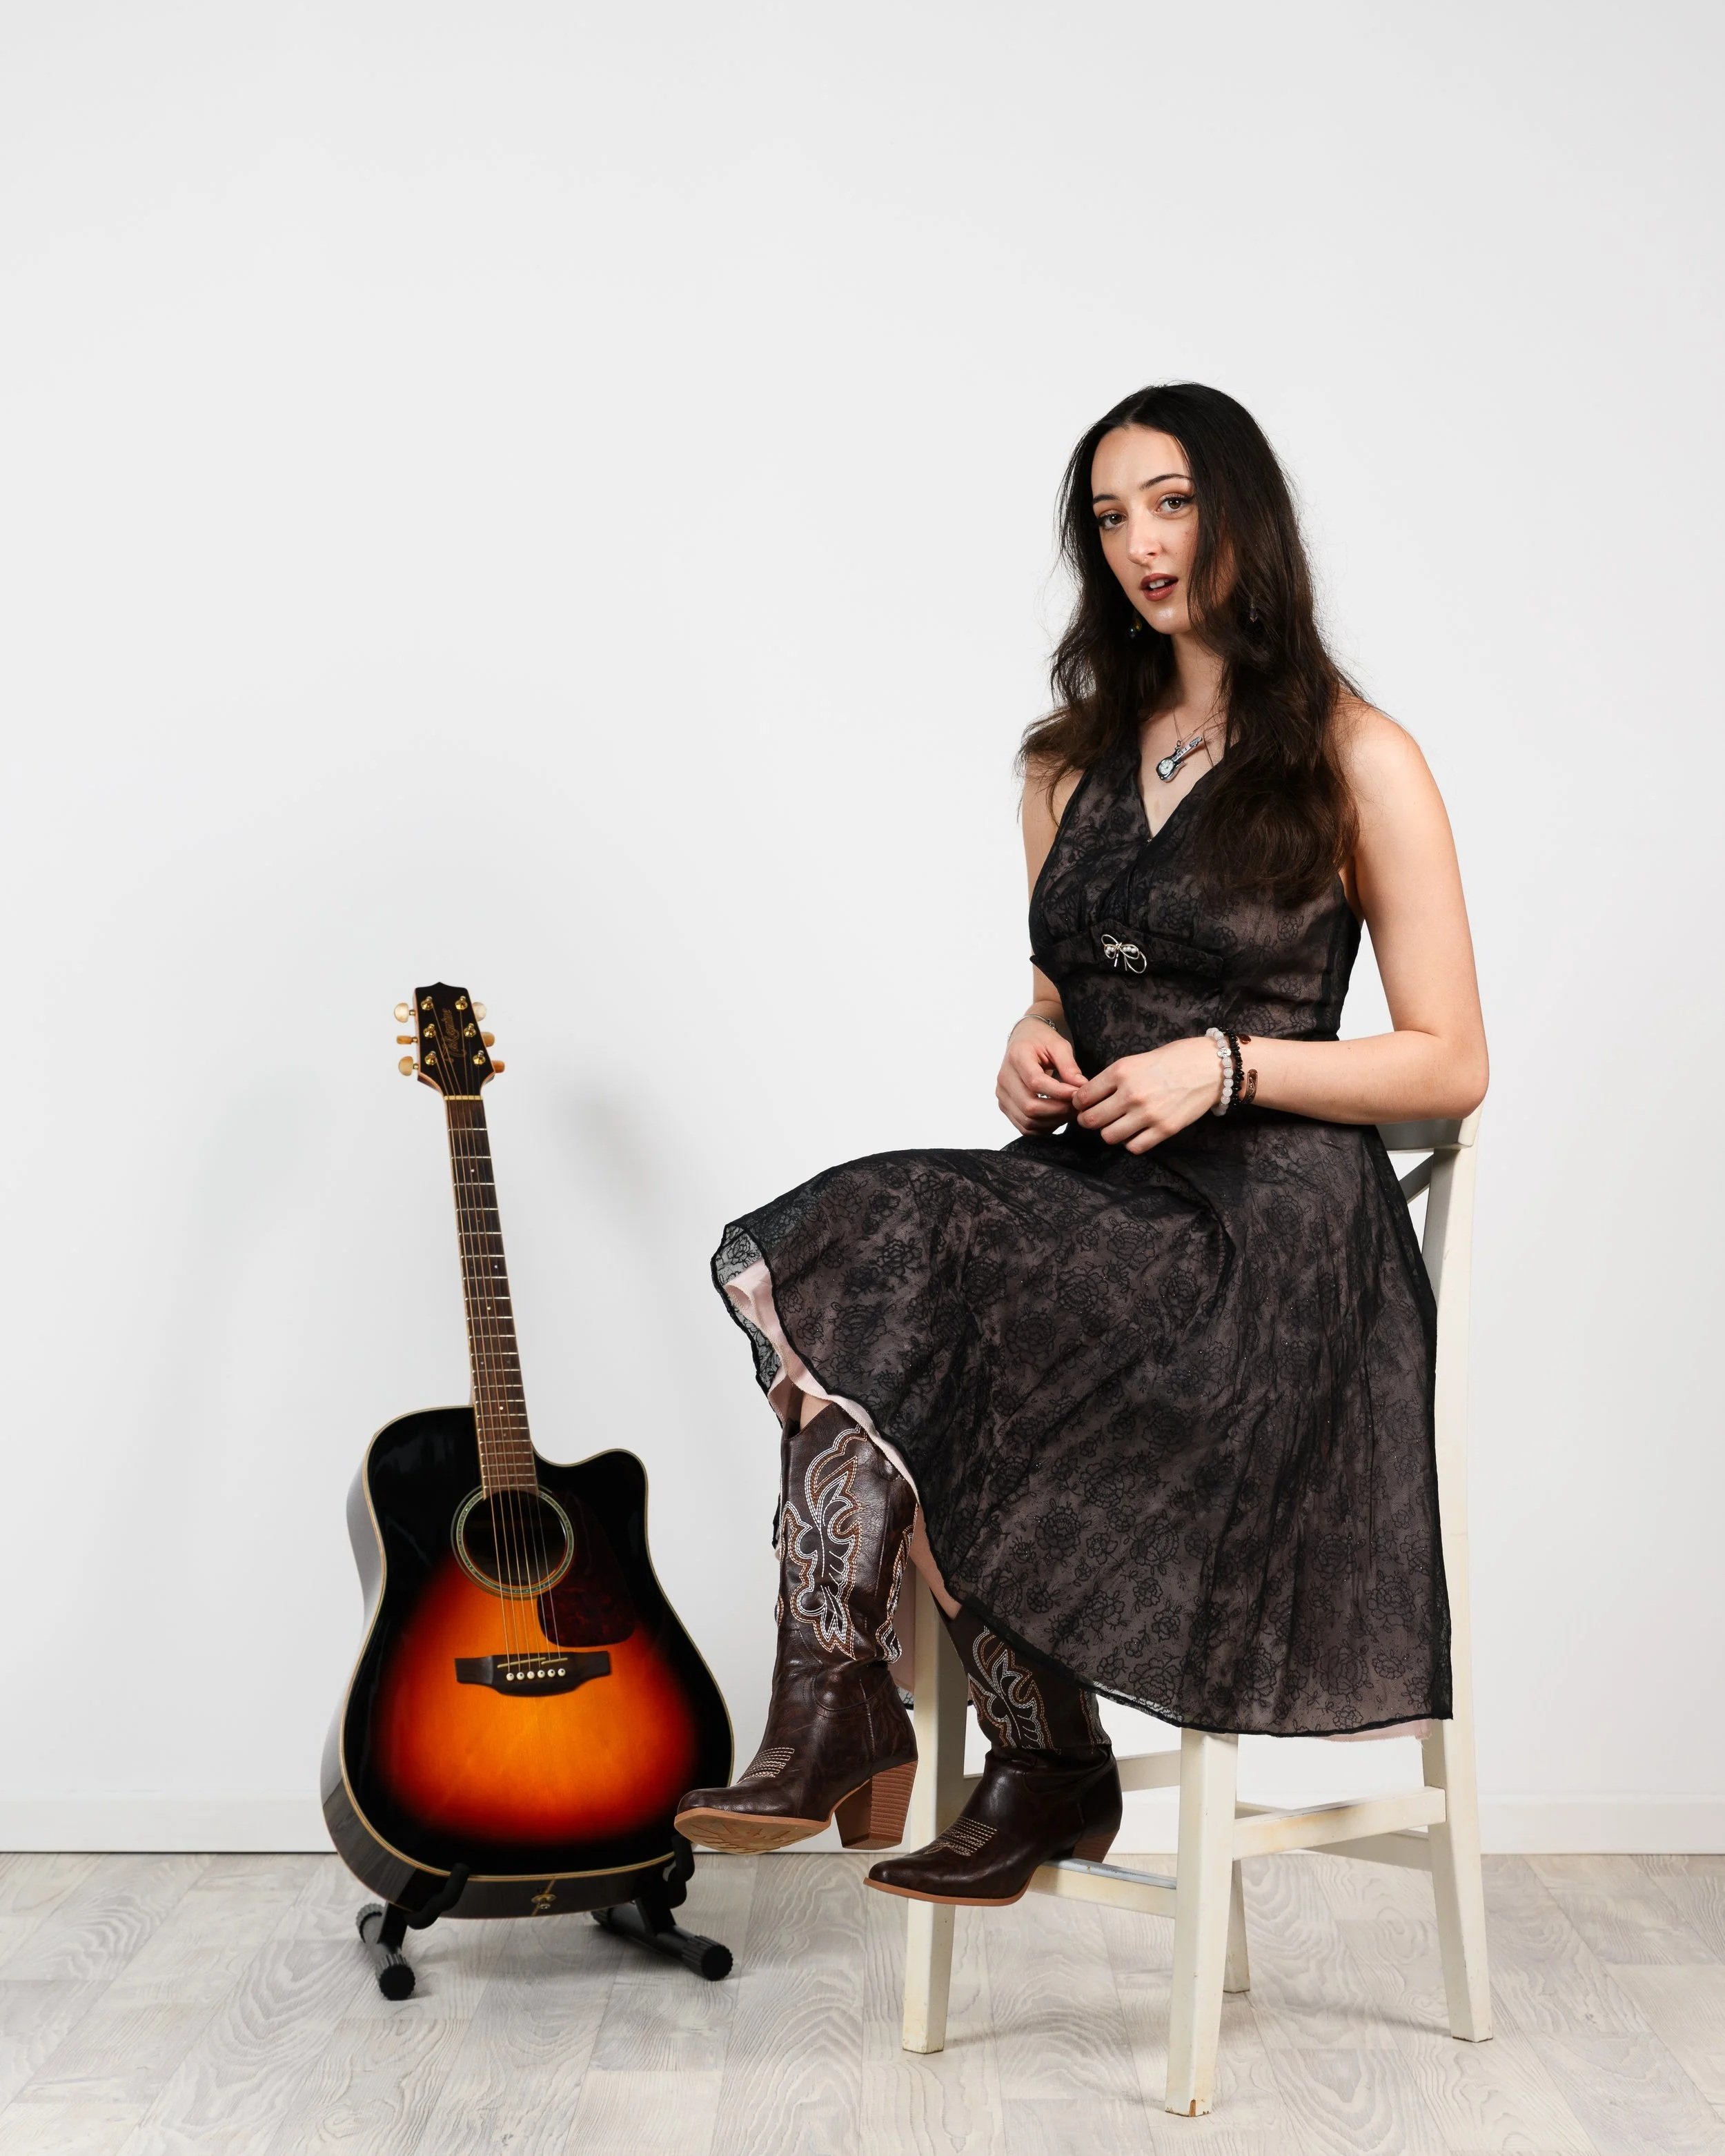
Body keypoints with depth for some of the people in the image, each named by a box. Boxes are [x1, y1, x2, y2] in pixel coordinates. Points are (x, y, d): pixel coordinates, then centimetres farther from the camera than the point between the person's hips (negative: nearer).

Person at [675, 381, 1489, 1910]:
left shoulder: (1358, 762, -1)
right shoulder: (1074, 762, 17)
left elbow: (1452, 1066, -2)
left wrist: (1225, 1063, -14)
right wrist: (1032, 1044, 0)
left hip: (1267, 1231, -6)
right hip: (1089, 1191, 6)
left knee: (910, 1285, -28)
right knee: (827, 1257, -25)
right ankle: (839, 1721, -20)